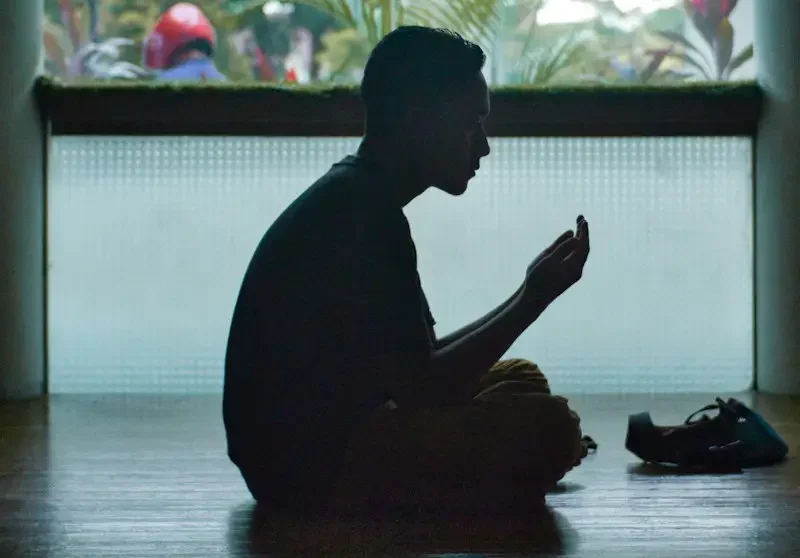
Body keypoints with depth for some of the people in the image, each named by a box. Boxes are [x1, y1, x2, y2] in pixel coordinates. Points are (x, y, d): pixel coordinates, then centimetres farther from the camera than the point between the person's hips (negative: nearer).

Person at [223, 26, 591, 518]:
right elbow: (417, 386, -21)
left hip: (319, 441, 11)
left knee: (522, 384, 18)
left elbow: (413, 364, 17)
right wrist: (533, 299, -13)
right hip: (313, 465, -11)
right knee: (548, 424, -20)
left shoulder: (355, 198, 12)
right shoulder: (365, 213, -19)